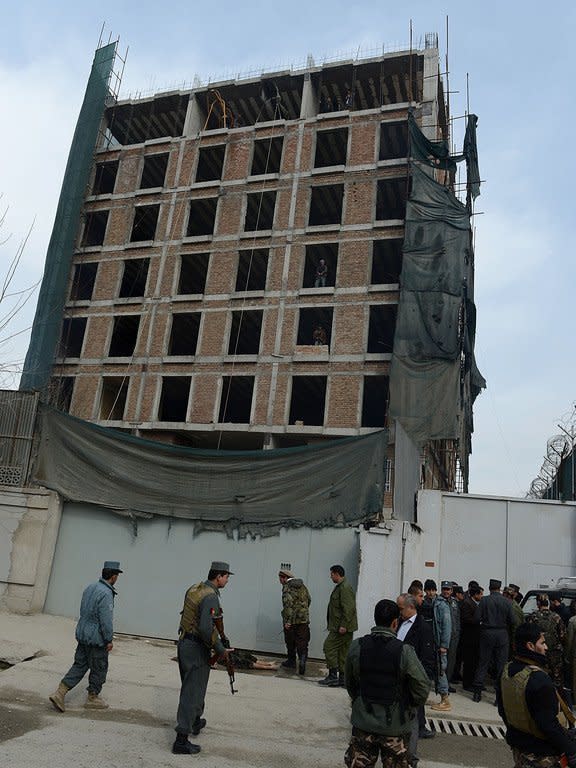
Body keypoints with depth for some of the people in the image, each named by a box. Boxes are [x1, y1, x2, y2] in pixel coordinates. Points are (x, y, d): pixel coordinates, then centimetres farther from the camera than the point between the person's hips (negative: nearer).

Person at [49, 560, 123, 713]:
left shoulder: (90, 587, 5)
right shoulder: (106, 593, -23)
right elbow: (106, 620, -23)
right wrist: (109, 640, -12)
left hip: (83, 634, 8)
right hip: (96, 638, -8)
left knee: (80, 665, 16)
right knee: (99, 669, 9)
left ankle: (59, 693, 9)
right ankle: (93, 698, 22)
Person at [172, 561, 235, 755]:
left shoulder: (194, 589, 5)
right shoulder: (210, 597, -23)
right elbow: (206, 628, -31)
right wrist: (220, 649, -18)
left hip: (184, 643, 9)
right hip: (197, 649, -9)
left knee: (190, 686, 25)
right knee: (192, 692, -1)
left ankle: (196, 721, 44)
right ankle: (181, 740, 4)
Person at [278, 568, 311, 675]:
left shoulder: (287, 587, -10)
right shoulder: (302, 585, 11)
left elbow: (288, 603, -20)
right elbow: (308, 599, 18)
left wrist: (287, 621, -19)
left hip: (291, 620, -5)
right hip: (304, 619, 5)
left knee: (290, 642, 13)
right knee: (302, 642, 3)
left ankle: (291, 661, 25)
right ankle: (302, 659, -16)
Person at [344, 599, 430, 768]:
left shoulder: (356, 646, -9)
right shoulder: (404, 651, -18)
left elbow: (350, 683, 4)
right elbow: (422, 687, -12)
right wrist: (410, 708, 7)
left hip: (363, 721, 2)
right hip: (395, 725, -2)